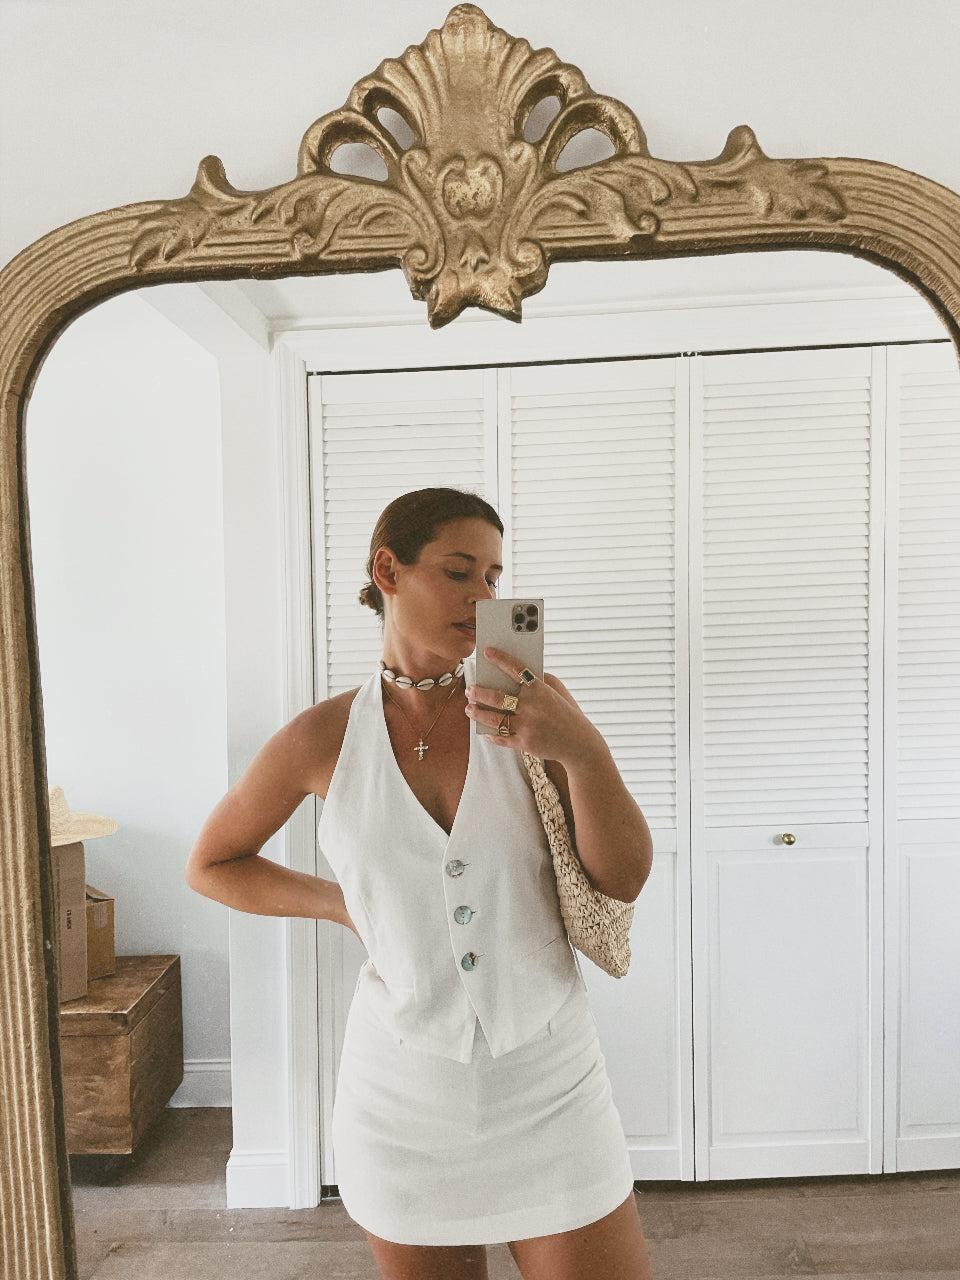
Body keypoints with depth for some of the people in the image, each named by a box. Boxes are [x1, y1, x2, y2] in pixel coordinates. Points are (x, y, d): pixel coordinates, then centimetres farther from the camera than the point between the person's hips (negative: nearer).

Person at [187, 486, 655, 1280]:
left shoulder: (529, 709, -9)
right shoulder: (326, 737, -8)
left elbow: (624, 879, -12)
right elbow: (211, 865, 7)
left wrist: (587, 752, -29)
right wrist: (341, 904, -5)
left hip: (549, 1082, 0)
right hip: (406, 1091, 1)